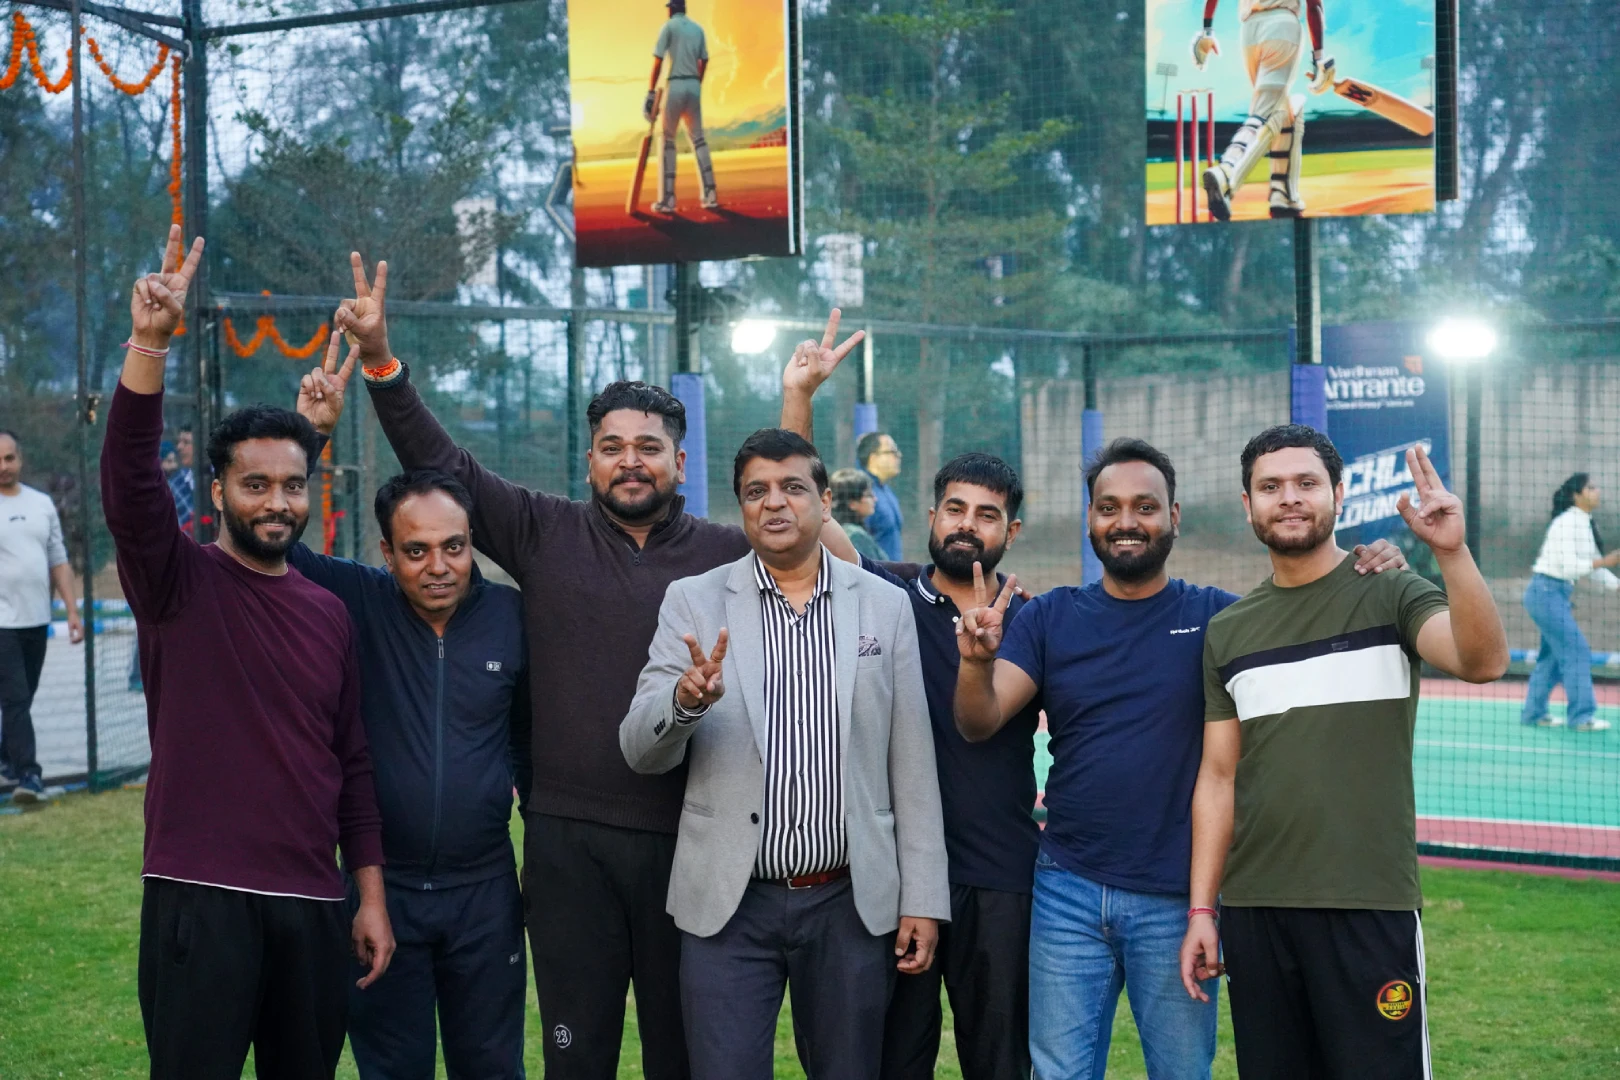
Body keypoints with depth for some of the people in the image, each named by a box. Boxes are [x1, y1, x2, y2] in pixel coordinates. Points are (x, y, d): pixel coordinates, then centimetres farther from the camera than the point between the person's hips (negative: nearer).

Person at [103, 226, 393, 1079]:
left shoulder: (330, 613, 10)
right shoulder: (180, 583, -2)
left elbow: (351, 762, 13)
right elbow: (129, 481, -20)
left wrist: (371, 897, 9)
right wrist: (150, 343, -32)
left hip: (315, 908, 4)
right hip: (200, 902, -4)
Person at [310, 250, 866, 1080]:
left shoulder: (726, 554, 5)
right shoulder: (547, 535, 5)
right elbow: (443, 465, 5)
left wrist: (796, 399, -8)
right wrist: (379, 360, -4)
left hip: (687, 837, 0)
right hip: (569, 837, 0)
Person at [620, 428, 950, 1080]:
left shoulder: (885, 606, 4)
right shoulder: (693, 602, 2)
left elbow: (912, 765, 4)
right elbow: (640, 751, -3)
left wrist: (923, 899, 1)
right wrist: (685, 699, -25)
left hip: (852, 904, 1)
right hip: (729, 904, -1)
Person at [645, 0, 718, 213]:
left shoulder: (668, 27, -2)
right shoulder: (698, 29, 13)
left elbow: (658, 62, -9)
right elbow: (703, 62, 14)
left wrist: (651, 93, -10)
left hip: (675, 86, -5)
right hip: (694, 86, 5)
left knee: (667, 140, -1)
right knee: (698, 138, 10)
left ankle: (667, 200, -7)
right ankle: (710, 195, 3)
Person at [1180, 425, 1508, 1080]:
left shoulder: (1389, 595, -1)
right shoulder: (1226, 632, 10)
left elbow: (1483, 662, -20)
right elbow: (1218, 776, 10)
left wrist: (1452, 552, -35)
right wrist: (1201, 909, 6)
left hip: (1371, 904, -3)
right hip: (1252, 908, 4)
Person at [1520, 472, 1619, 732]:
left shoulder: (1585, 525, 12)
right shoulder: (1568, 523, -16)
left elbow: (1594, 565, 16)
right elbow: (1568, 566, -23)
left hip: (1557, 594, 10)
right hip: (1546, 591, -10)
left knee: (1553, 654, 13)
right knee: (1576, 652, -10)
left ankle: (1534, 712, 20)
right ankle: (1581, 716, -9)